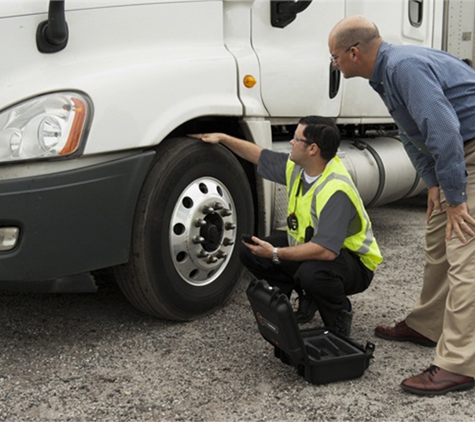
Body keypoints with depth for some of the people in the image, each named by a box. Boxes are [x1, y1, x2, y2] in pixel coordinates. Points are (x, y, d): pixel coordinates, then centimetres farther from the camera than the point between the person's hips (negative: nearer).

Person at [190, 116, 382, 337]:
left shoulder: (336, 190, -33)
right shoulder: (297, 167, -6)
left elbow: (326, 250, -40)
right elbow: (260, 156, 13)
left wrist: (276, 254, -33)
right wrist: (222, 138, 11)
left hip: (352, 261, -8)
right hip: (308, 245, 8)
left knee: (312, 273, -41)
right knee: (249, 251, -2)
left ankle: (340, 315, -6)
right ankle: (306, 299, 11)